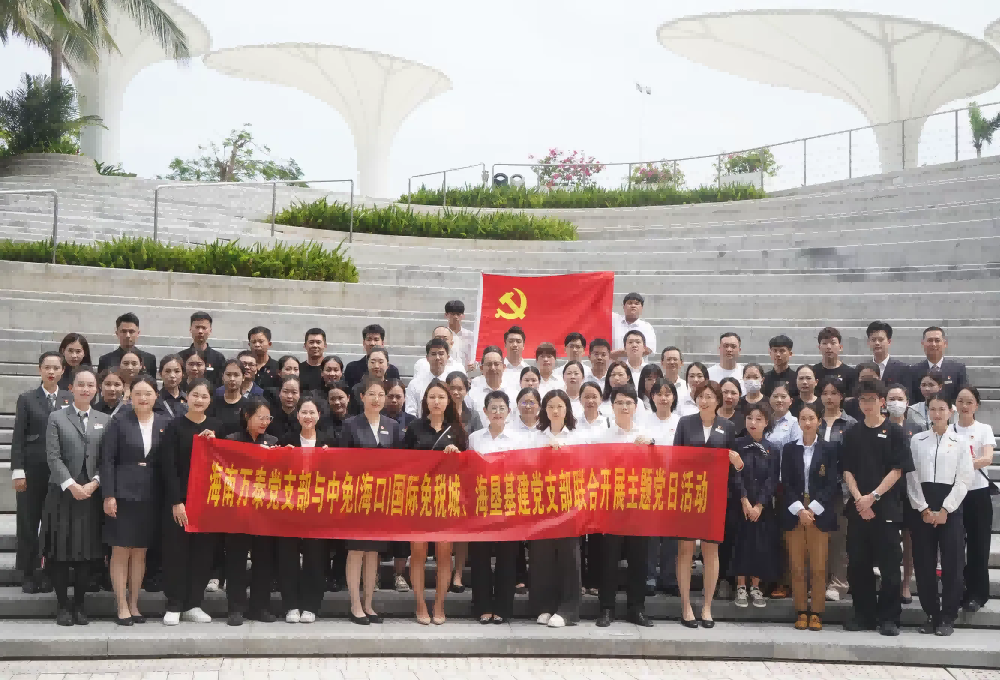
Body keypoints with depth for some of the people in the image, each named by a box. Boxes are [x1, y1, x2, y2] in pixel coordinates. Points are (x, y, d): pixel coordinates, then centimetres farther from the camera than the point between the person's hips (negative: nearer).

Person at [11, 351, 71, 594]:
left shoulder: (70, 399, 6)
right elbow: (18, 437, -1)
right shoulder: (27, 399, 2)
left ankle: (48, 573, 12)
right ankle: (28, 574, 12)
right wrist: (18, 471, -9)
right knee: (28, 523, 3)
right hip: (32, 469, -1)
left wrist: (71, 472, 0)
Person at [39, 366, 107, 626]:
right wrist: (72, 485, -13)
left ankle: (79, 605, 13)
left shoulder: (105, 420, 11)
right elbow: (54, 457, -4)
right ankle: (63, 605, 10)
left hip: (92, 494, 2)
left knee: (87, 551, 4)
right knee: (60, 552, 1)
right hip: (63, 493, -2)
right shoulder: (56, 418, 4)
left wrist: (94, 483, -10)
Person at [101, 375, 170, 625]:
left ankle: (134, 605, 18)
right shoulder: (119, 422, -2)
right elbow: (107, 460, -4)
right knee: (121, 550, 1)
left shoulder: (165, 423, 4)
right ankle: (122, 607, 7)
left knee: (140, 552, 9)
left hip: (151, 496, 2)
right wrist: (108, 495, -10)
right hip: (123, 493, -2)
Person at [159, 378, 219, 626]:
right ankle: (174, 606, 8)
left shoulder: (216, 427, 8)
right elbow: (168, 466, -7)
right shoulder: (175, 426, -3)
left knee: (203, 550, 5)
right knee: (176, 550, 0)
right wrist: (176, 501, -14)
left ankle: (193, 604, 15)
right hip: (179, 499, -3)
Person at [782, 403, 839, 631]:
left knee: (818, 568, -3)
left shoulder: (829, 449, 5)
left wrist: (813, 508, -11)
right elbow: (785, 483, 4)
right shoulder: (789, 449, 9)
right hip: (793, 513, 1)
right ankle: (801, 613, 7)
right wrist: (799, 509, -10)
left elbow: (832, 484, -1)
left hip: (819, 514, -1)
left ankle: (816, 613, 4)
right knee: (797, 567, 1)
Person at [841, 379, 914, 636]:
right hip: (857, 507, 3)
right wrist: (859, 499, -8)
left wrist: (873, 496, -13)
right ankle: (864, 614, 16)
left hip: (886, 506, -3)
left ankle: (888, 617, 6)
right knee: (857, 563, 5)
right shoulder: (852, 434, 11)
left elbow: (897, 470, -5)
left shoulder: (895, 432, 1)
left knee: (889, 564, -1)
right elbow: (847, 471, 7)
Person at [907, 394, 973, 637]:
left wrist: (944, 510, -10)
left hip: (950, 507, -1)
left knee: (952, 563, -4)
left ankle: (948, 617, 5)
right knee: (923, 563, 2)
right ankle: (931, 614, 12)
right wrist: (923, 509, -8)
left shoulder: (959, 442, 6)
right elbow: (911, 477, 3)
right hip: (921, 508, 1)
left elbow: (964, 479, 0)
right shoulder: (917, 440, 9)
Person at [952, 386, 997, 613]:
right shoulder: (948, 430, 5)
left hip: (978, 493, -1)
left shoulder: (984, 429, 0)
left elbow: (988, 459, -16)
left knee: (978, 545, 1)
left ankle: (976, 594, 10)